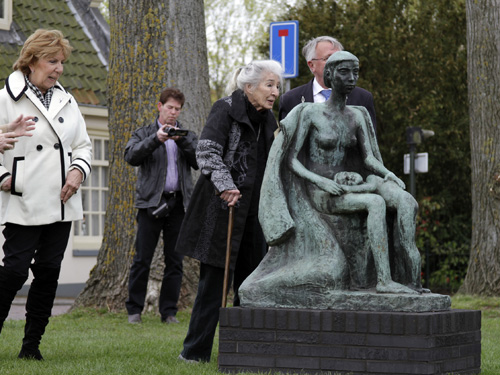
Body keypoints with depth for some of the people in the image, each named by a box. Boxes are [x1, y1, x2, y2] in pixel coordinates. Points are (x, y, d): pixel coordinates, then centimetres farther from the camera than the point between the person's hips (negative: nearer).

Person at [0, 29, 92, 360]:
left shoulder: (66, 101, 13)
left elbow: (83, 145, 19)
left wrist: (78, 170, 1)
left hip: (61, 203, 6)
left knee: (49, 272, 6)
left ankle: (32, 345, 13)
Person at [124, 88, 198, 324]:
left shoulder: (187, 136, 17)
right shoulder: (145, 134, 11)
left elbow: (198, 162, 2)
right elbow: (131, 156, -7)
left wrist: (182, 141, -12)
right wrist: (156, 139, -18)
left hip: (179, 203, 2)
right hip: (151, 202, -2)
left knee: (175, 261, 2)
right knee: (142, 259, -3)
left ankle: (169, 311, 9)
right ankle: (134, 309, 6)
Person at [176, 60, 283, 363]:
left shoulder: (268, 120, 15)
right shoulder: (226, 109, -8)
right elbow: (207, 151, -17)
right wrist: (225, 186, -26)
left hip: (253, 210, 7)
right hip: (222, 207, -7)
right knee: (214, 279, -5)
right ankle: (196, 351, 1)